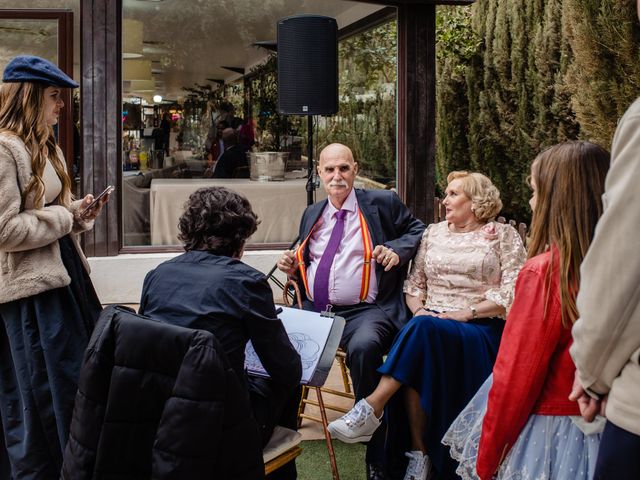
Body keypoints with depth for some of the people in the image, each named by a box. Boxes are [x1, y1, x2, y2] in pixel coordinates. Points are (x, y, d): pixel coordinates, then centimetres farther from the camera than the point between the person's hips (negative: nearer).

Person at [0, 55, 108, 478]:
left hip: (63, 276, 9)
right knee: (42, 395, 2)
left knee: (77, 383, 15)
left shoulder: (47, 148, 15)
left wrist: (79, 212, 1)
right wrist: (65, 216, -13)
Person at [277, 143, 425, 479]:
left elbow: (418, 230, 12)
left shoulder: (383, 203, 7)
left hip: (364, 311, -4)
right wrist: (293, 267, 8)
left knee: (363, 347, -37)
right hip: (314, 310, 5)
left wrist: (397, 250, -7)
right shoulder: (311, 214, 22)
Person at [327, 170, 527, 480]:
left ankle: (371, 410, -37)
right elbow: (414, 283, 16)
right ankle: (418, 453, -25)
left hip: (480, 329, -4)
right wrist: (419, 309, -5)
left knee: (424, 329, -36)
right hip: (430, 324, 4)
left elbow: (512, 294, -4)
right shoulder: (433, 233, 18)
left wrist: (467, 312, -14)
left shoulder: (503, 235, 5)